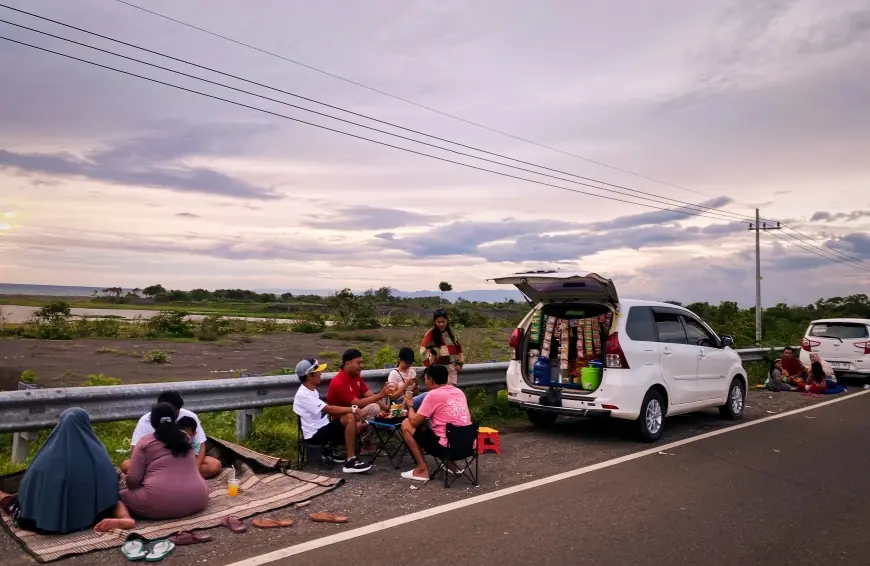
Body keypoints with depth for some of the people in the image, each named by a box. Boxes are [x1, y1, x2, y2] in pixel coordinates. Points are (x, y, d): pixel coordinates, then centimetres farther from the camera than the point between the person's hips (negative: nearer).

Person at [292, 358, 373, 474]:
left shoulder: (311, 391, 13)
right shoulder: (303, 395, -18)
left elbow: (326, 410, 12)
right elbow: (329, 409, -23)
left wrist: (352, 410, 0)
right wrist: (353, 409, -17)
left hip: (322, 429, 9)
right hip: (316, 435, -9)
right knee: (350, 417, -26)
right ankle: (350, 462, -22)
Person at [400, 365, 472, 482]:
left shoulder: (433, 394, -10)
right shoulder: (459, 391, 12)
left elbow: (414, 422, -5)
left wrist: (410, 406, 15)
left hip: (446, 447, -8)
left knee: (406, 424, 7)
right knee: (427, 425, 32)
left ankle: (422, 469, 5)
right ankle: (451, 463, 23)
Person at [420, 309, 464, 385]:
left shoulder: (450, 332, 12)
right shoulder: (431, 334, -6)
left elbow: (458, 347, 22)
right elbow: (423, 350, -16)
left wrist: (459, 363, 14)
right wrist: (430, 364, -16)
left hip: (452, 368, 6)